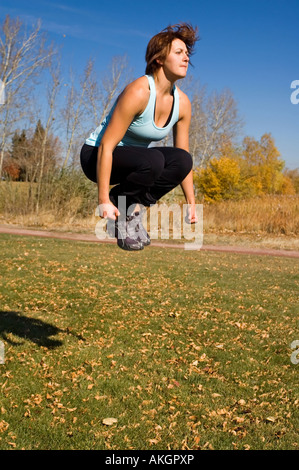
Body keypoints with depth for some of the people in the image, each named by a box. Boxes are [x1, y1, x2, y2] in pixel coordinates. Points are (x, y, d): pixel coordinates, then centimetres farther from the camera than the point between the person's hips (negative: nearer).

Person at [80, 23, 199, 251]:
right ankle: (118, 213, -10)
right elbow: (106, 146, -26)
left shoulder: (182, 102, -5)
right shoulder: (138, 92, -25)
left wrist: (191, 203, -1)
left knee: (182, 160, -20)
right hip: (96, 155, -6)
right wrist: (104, 200, -28)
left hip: (136, 157, 7)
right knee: (152, 160, -35)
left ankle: (134, 209, -5)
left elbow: (184, 156, 3)